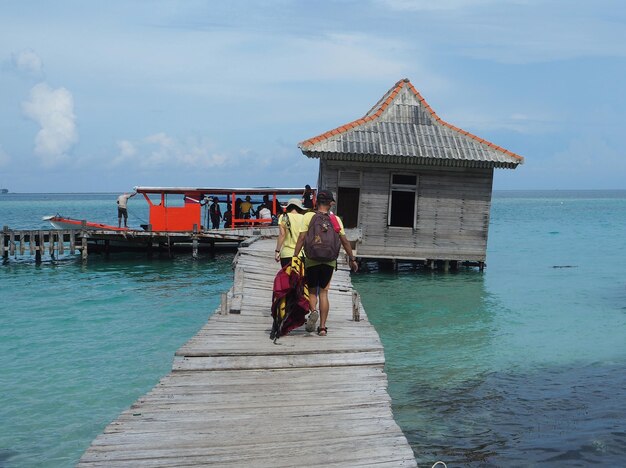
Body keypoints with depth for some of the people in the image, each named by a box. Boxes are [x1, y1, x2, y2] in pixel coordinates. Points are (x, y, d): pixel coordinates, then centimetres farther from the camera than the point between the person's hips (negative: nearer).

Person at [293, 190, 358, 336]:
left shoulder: (308, 216, -3)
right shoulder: (336, 220, 2)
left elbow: (301, 238, -9)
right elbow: (345, 241, 5)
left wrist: (295, 257, -6)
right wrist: (352, 259, 15)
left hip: (312, 260, -1)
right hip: (329, 261, 1)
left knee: (312, 290, 14)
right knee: (323, 292, 9)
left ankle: (313, 311, -16)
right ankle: (322, 327, 7)